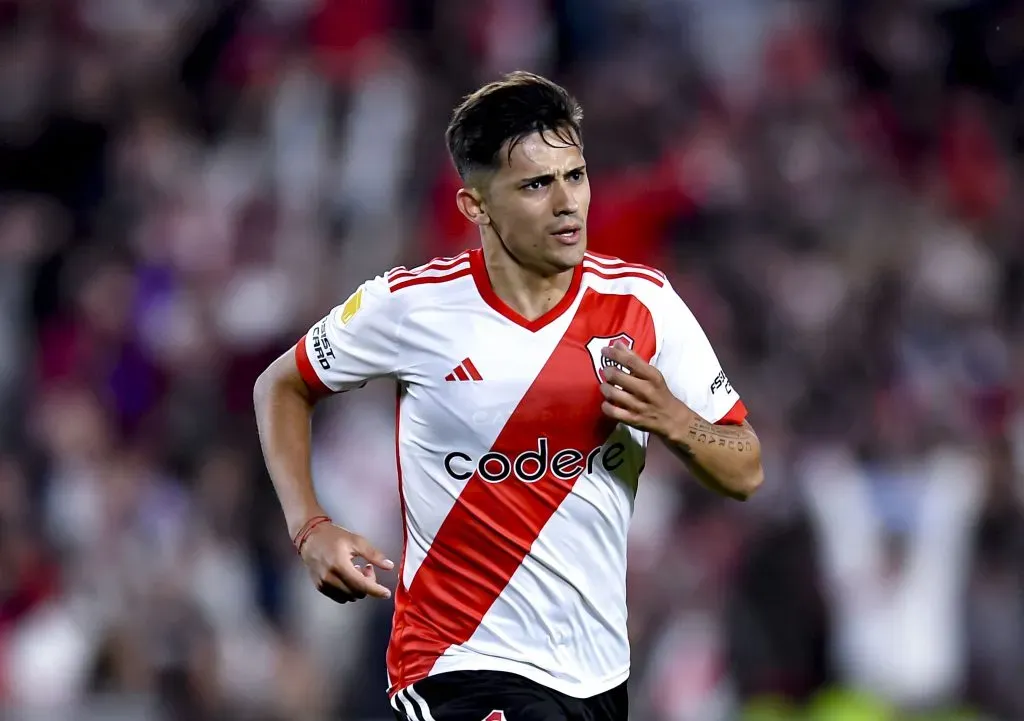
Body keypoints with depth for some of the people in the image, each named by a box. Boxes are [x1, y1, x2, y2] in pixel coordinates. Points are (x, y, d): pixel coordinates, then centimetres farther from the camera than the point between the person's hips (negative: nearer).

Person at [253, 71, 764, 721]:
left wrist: (669, 420, -18)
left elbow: (746, 472, 4)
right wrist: (311, 529, -5)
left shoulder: (643, 301, 0)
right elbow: (281, 386, 9)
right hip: (463, 664, -5)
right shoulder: (411, 305, -7)